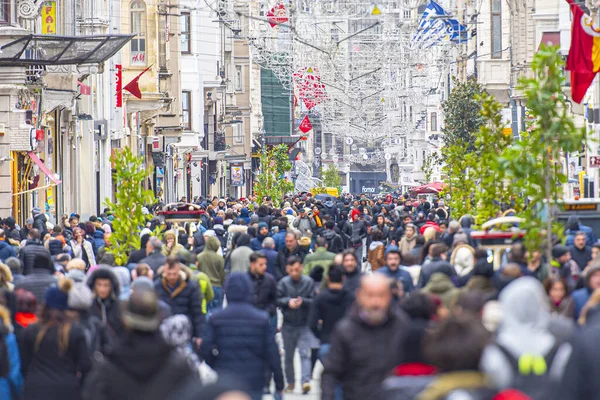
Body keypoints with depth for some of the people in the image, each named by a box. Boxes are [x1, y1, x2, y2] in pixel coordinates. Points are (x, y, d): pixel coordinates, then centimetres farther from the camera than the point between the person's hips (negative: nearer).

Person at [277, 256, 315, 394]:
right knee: (288, 355, 11)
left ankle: (305, 381, -20)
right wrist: (288, 301, -20)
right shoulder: (283, 283, -3)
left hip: (304, 324, -2)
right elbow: (277, 299, -3)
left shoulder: (308, 282, -6)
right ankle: (290, 382, 23)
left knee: (304, 353, -12)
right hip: (288, 324, 2)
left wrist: (302, 301, -22)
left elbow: (314, 301, -5)